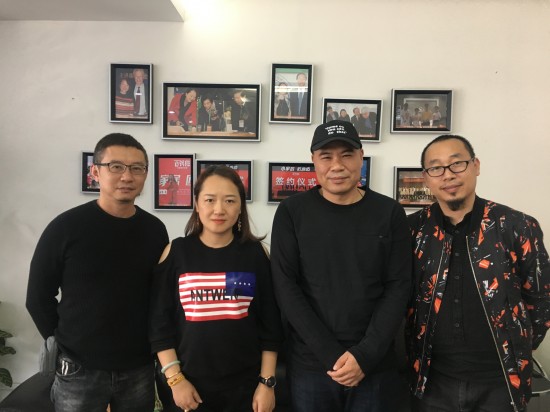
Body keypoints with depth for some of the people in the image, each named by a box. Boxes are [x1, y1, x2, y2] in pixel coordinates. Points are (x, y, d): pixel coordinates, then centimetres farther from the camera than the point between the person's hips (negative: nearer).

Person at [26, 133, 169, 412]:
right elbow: (38, 297, -3)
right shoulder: (66, 227, -11)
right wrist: (65, 345, -2)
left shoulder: (155, 230, -2)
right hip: (80, 370, -2)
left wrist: (152, 345, 4)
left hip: (140, 368, 3)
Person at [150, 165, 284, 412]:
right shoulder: (176, 252, -4)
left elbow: (270, 324, -1)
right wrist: (174, 378, -5)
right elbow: (160, 322, -2)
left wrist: (267, 382, -2)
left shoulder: (255, 253, -3)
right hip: (188, 385, 0)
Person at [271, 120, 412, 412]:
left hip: (375, 366, 1)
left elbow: (398, 288, -3)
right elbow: (285, 287, -8)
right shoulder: (292, 212, -4)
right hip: (310, 365, 0)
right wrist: (331, 355, -13)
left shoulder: (390, 213, -1)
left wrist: (365, 354, -13)